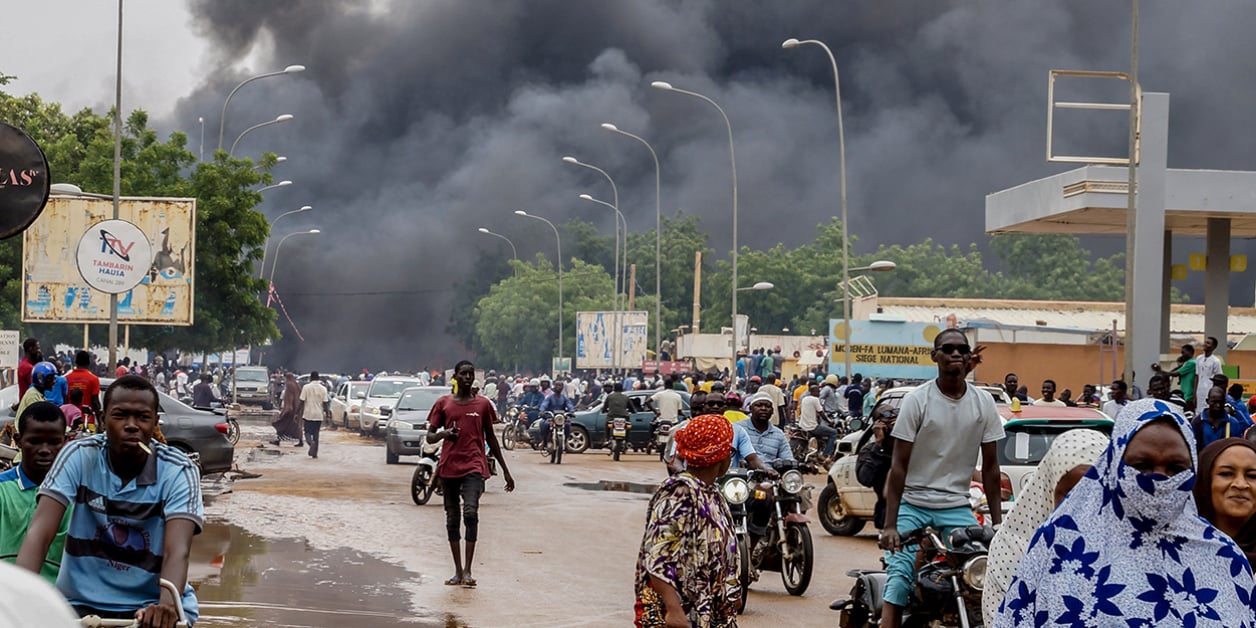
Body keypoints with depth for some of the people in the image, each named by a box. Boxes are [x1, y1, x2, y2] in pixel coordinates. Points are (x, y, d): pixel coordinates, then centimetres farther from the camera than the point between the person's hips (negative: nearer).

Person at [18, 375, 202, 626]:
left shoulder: (179, 472, -10)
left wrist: (166, 604, -42)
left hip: (152, 607, -1)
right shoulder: (79, 457, -7)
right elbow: (40, 532, -16)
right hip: (83, 603, 1)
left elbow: (177, 551, -22)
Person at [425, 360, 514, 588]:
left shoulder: (483, 404, 8)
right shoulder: (443, 403, 7)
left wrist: (505, 470, 15)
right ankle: (458, 571, 14)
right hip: (448, 467, 2)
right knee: (452, 518, 6)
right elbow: (429, 436, 8)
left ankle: (468, 570, -18)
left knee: (471, 513, -18)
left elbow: (490, 438, 14)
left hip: (474, 466, -2)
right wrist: (444, 433, -16)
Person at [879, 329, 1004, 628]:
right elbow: (899, 465, -9)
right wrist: (889, 525, -14)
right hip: (913, 505, -3)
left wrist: (998, 522, 3)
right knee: (899, 577, -15)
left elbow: (990, 466, 7)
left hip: (957, 507, 3)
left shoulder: (984, 403, 2)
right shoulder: (917, 400, -7)